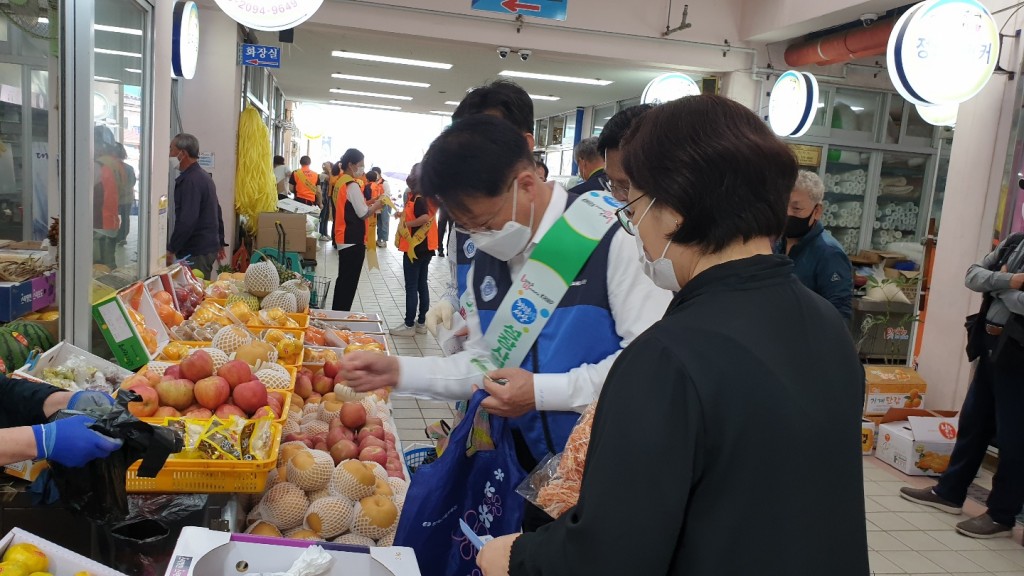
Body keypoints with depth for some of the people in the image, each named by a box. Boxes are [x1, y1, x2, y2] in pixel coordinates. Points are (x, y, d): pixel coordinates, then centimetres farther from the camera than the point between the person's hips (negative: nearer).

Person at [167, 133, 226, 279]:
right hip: (209, 247, 10)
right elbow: (217, 213, 21)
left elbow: (187, 221, -24)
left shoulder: (191, 181, -16)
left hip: (196, 253, -10)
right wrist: (220, 243, 26)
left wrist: (171, 250, -19)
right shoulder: (203, 176, 15)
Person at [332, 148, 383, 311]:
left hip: (344, 237, 10)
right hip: (353, 239, -10)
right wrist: (378, 204, -2)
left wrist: (370, 203, 9)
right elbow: (363, 213, -16)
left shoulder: (341, 181, 11)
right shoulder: (352, 185, -17)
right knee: (349, 281, -3)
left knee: (344, 279, 17)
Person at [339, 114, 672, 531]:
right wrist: (399, 371, -5)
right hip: (531, 467, 6)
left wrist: (541, 392, -21)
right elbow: (482, 363, 9)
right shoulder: (485, 262, 3)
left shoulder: (611, 237, -20)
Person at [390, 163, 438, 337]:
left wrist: (406, 223, -20)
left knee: (411, 287, -1)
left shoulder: (418, 199, -17)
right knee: (422, 285, 13)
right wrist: (404, 215, 9)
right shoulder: (426, 197, 9)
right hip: (425, 247, 9)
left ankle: (409, 325, 6)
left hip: (414, 248, -9)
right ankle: (422, 322, 20)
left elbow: (425, 218, -32)